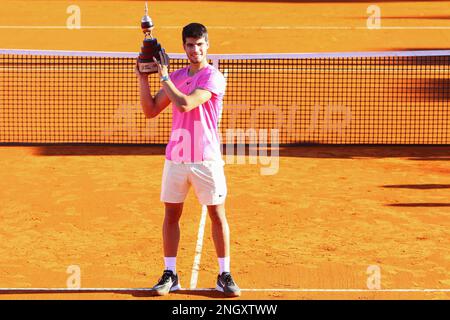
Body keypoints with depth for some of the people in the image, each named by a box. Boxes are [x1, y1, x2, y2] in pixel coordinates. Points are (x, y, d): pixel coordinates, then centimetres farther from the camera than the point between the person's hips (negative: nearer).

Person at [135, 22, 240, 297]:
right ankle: (170, 275, 14)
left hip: (206, 159, -5)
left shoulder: (214, 78, -8)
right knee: (171, 214, 6)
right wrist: (143, 78, 1)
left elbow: (185, 104, -21)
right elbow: (151, 111, 11)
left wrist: (164, 77, -11)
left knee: (217, 215, 0)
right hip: (175, 157, 5)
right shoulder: (175, 77, 11)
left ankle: (225, 276, 9)